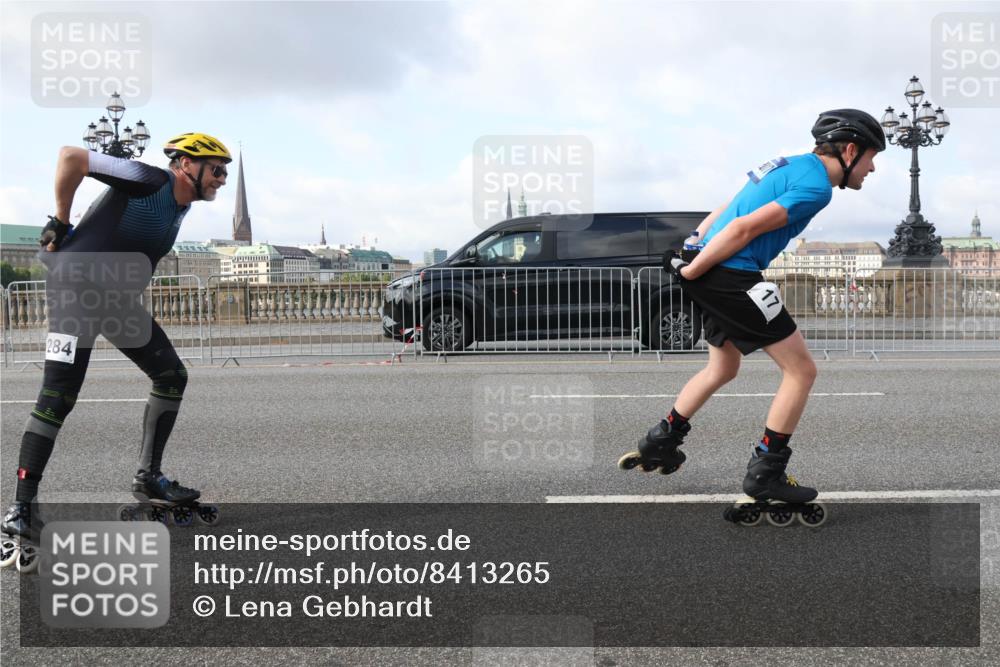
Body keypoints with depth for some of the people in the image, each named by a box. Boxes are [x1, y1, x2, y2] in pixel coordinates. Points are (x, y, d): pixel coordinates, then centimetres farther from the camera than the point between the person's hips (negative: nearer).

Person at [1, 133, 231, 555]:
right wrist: (60, 223, -12)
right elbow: (71, 156, -20)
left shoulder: (182, 204, 9)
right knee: (57, 399, -13)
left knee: (172, 376, 6)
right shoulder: (148, 180, -17)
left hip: (117, 299, 9)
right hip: (75, 289, -9)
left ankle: (148, 478, 14)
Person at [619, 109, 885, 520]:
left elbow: (723, 213, 18)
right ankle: (765, 474, 1)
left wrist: (691, 253, 16)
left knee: (723, 369, 27)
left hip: (713, 276, 10)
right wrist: (691, 271, -14)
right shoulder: (816, 186, -11)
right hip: (733, 276, -10)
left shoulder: (793, 166, 19)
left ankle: (659, 443, 34)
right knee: (801, 369, -1)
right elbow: (745, 228, -18)